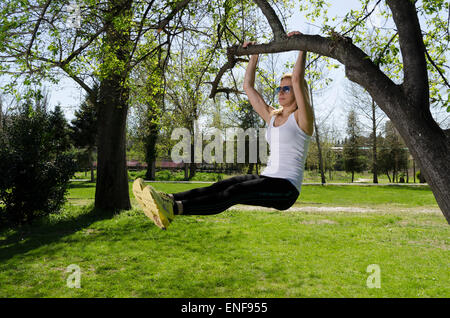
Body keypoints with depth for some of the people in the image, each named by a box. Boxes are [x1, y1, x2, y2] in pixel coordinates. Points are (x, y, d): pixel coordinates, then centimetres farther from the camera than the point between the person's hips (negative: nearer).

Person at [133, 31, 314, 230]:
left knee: (233, 193, -30)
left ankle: (174, 209, -47)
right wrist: (254, 54, 22)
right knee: (220, 187, -17)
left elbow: (297, 79, -15)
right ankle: (167, 200, -32)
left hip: (286, 189, -7)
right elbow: (248, 86, 20)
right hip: (267, 179, 7)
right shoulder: (272, 117, 19)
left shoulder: (301, 118, -2)